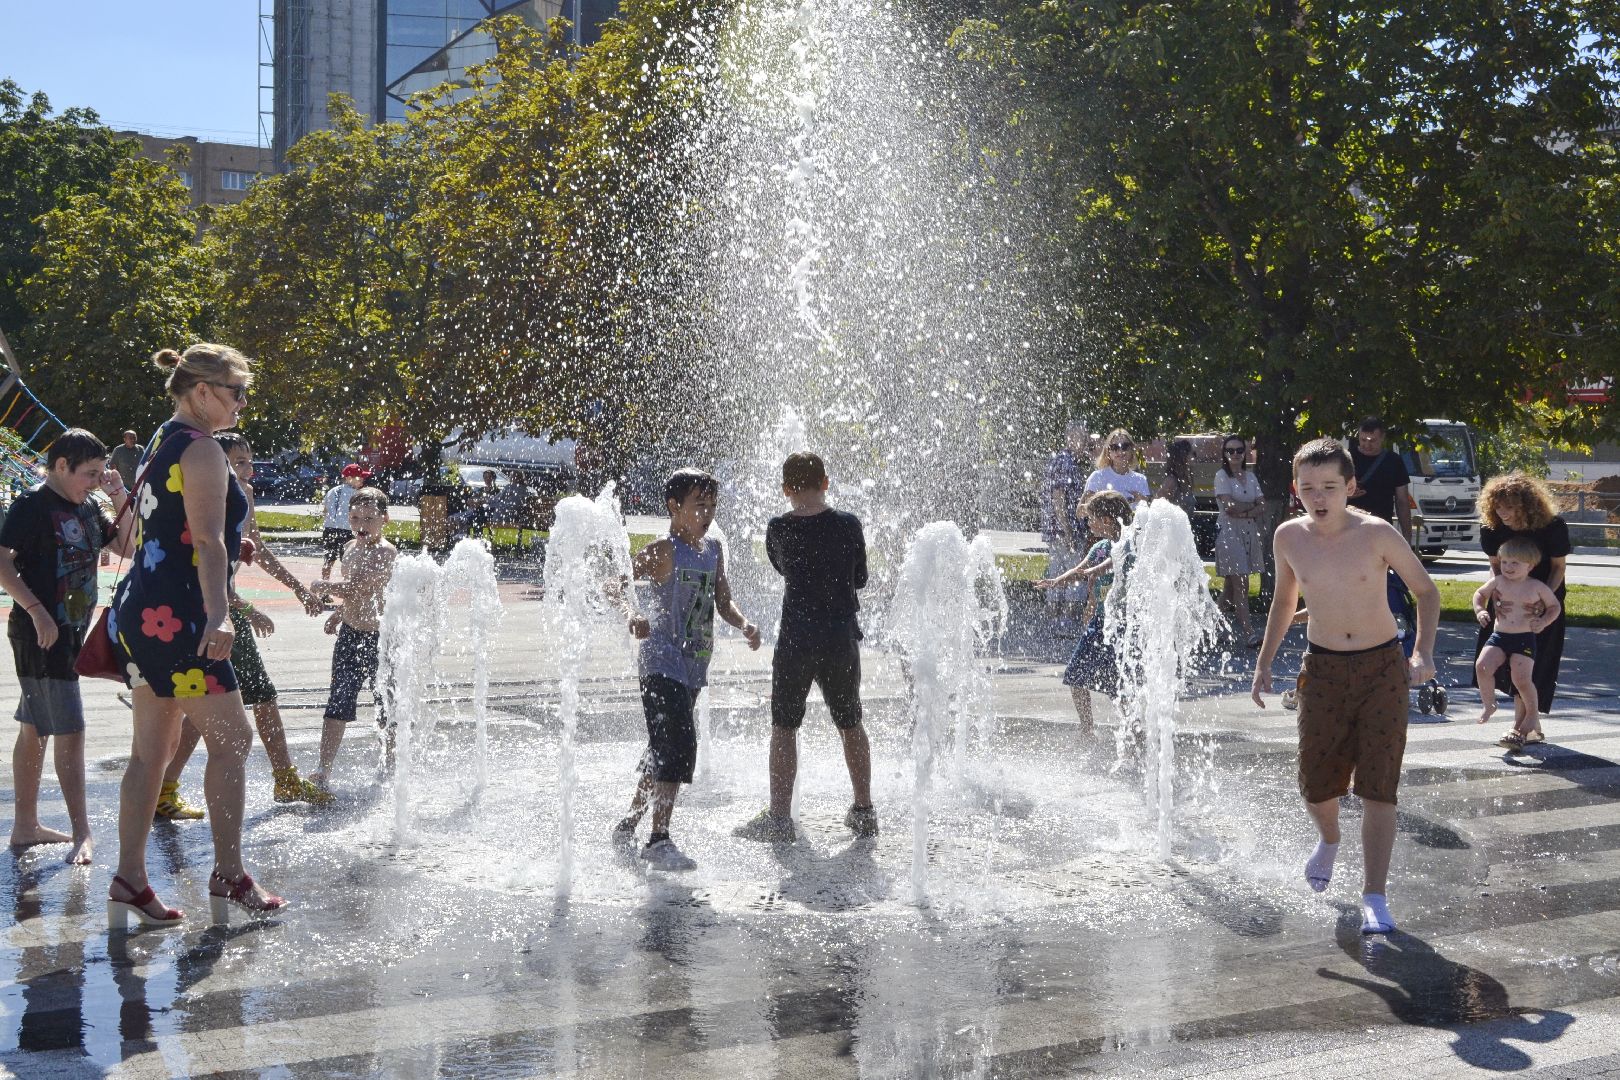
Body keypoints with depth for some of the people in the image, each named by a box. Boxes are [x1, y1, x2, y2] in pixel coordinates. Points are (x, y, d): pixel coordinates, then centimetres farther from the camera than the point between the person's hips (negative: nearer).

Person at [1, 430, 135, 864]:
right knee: (70, 731, -10)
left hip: (70, 632, 9)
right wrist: (36, 611, -23)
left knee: (35, 729, 15)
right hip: (42, 633, -9)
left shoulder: (88, 508, 12)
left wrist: (121, 497, 2)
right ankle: (81, 834, -7)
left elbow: (126, 547, 15)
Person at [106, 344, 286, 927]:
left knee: (152, 748, 10)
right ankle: (229, 876, 2)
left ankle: (129, 881, 11)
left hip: (139, 611, 10)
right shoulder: (202, 449, -10)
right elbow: (207, 539, -22)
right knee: (231, 738, -2)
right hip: (175, 616, -10)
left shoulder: (161, 443, 18)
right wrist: (218, 614, -29)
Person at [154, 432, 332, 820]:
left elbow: (257, 549, 22)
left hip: (227, 607, 10)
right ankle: (162, 792, -2)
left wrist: (298, 587, 25)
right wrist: (247, 610, -33)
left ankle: (286, 780, 27)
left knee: (264, 695, 15)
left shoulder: (244, 495, 7)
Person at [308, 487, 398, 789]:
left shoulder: (386, 552, -17)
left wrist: (323, 587, -13)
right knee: (338, 704, -3)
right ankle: (323, 771, -5)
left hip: (379, 637, -6)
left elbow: (355, 587, -28)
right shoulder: (351, 548, 10)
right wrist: (338, 613, 17)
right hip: (349, 635, 6)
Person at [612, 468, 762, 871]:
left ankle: (628, 825, 30)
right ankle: (659, 840, -11)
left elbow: (723, 601, 16)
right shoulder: (663, 551, -11)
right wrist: (631, 616, -36)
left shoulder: (714, 551, 12)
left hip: (694, 666, 8)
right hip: (662, 661, -8)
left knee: (664, 750, 16)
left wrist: (744, 625, -3)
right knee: (677, 748, -16)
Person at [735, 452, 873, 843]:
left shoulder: (778, 529, -5)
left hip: (796, 639, -2)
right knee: (850, 725, 15)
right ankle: (864, 812, 22)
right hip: (842, 639, 2)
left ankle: (779, 816, 5)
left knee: (784, 727, 7)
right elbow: (860, 579, 6)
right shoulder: (848, 525, -5)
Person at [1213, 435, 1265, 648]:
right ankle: (1247, 632, -14)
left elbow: (1262, 506, 5)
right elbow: (1229, 506, -16)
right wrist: (1252, 505, -4)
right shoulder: (1222, 476, -4)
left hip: (1249, 533, 6)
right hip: (1230, 534, -6)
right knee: (1240, 584, -11)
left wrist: (1244, 512, -13)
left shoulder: (1250, 476, 12)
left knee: (1231, 583, 11)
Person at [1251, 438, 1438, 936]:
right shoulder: (1288, 537, -5)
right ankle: (1329, 840, 41)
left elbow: (1426, 590, -2)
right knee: (1315, 782, 6)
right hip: (1323, 670, 3)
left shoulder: (1377, 534, -14)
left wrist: (1423, 652, -15)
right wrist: (1264, 662, 10)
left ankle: (1374, 898, -1)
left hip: (1382, 669, -3)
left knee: (1377, 785, -7)